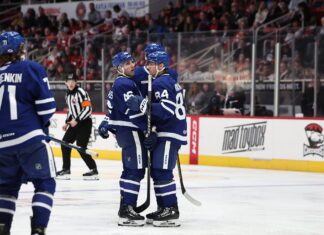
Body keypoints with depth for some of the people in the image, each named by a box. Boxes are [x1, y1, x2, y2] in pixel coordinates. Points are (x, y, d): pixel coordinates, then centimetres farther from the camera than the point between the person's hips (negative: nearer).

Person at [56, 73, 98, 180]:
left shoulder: (81, 92, -16)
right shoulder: (68, 94, 12)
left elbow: (88, 109, -22)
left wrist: (77, 120, -24)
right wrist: (67, 122, 16)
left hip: (85, 123, -9)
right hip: (75, 123, 9)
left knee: (81, 147, -15)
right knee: (65, 144, 5)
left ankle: (94, 170, -8)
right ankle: (66, 169, 13)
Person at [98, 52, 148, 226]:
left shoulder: (121, 83, 18)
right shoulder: (125, 84, -15)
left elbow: (114, 106, 24)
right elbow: (133, 110, -22)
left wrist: (106, 123, 23)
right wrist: (149, 128, -21)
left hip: (124, 131, 11)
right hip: (130, 131, -11)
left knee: (130, 170, 16)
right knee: (136, 170, -12)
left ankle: (126, 207, 22)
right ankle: (126, 212, -17)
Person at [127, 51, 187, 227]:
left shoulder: (161, 83, -13)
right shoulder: (168, 81, 21)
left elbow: (166, 110, -25)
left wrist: (142, 104, -27)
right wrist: (154, 132, 12)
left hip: (170, 134, -11)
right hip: (165, 133, 11)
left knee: (162, 172, -13)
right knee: (156, 171, 12)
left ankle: (171, 212, -14)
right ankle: (163, 209, 16)